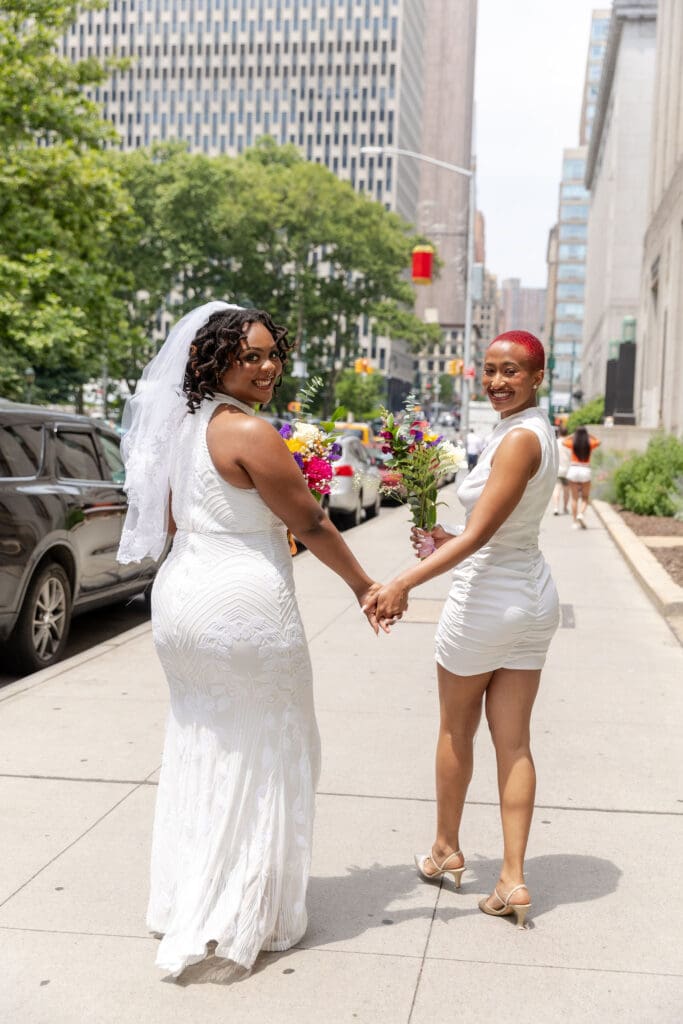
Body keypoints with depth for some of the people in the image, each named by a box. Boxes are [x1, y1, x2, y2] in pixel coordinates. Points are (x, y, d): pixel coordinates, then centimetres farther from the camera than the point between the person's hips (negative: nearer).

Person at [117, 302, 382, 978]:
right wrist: (364, 586, -1)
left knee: (198, 751, 20)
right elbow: (310, 524, -12)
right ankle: (237, 919, 15)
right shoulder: (250, 432, -16)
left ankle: (184, 902, 33)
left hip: (179, 594, 8)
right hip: (245, 603, -8)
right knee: (257, 757, 6)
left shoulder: (181, 426, 9)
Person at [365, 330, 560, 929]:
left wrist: (404, 583, -30)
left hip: (485, 602, -8)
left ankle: (446, 851, 32)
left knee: (456, 732, 14)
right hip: (532, 601, 8)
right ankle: (513, 880, 11)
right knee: (514, 742, 9)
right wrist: (449, 541, 13)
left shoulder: (520, 438, -21)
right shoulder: (537, 431, 8)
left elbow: (478, 535, -26)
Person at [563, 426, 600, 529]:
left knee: (574, 498, 5)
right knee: (585, 498, 11)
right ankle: (581, 514, -15)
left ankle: (575, 522, 1)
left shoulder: (573, 444, -2)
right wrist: (589, 435, 21)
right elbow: (598, 441, 23)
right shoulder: (590, 444, 0)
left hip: (573, 470, 0)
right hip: (585, 471, 0)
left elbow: (563, 441, 19)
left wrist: (573, 435, 18)